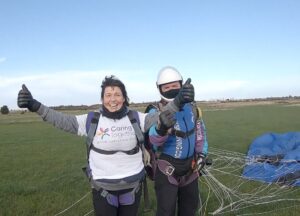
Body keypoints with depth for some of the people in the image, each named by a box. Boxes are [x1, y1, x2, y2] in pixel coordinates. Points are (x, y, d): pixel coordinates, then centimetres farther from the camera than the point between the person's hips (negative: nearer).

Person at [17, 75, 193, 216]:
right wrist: (36, 106, -17)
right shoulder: (92, 120, -6)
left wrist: (177, 102, -18)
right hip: (102, 187, -1)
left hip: (132, 185, 2)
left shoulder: (136, 118, -2)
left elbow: (161, 119, -4)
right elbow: (63, 120, -8)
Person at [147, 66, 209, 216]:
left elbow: (200, 131, 13)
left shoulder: (191, 107, -2)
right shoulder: (156, 111, -19)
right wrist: (163, 125, -60)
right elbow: (155, 139, -39)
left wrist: (202, 153, 6)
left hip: (190, 166, 5)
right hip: (167, 168, -5)